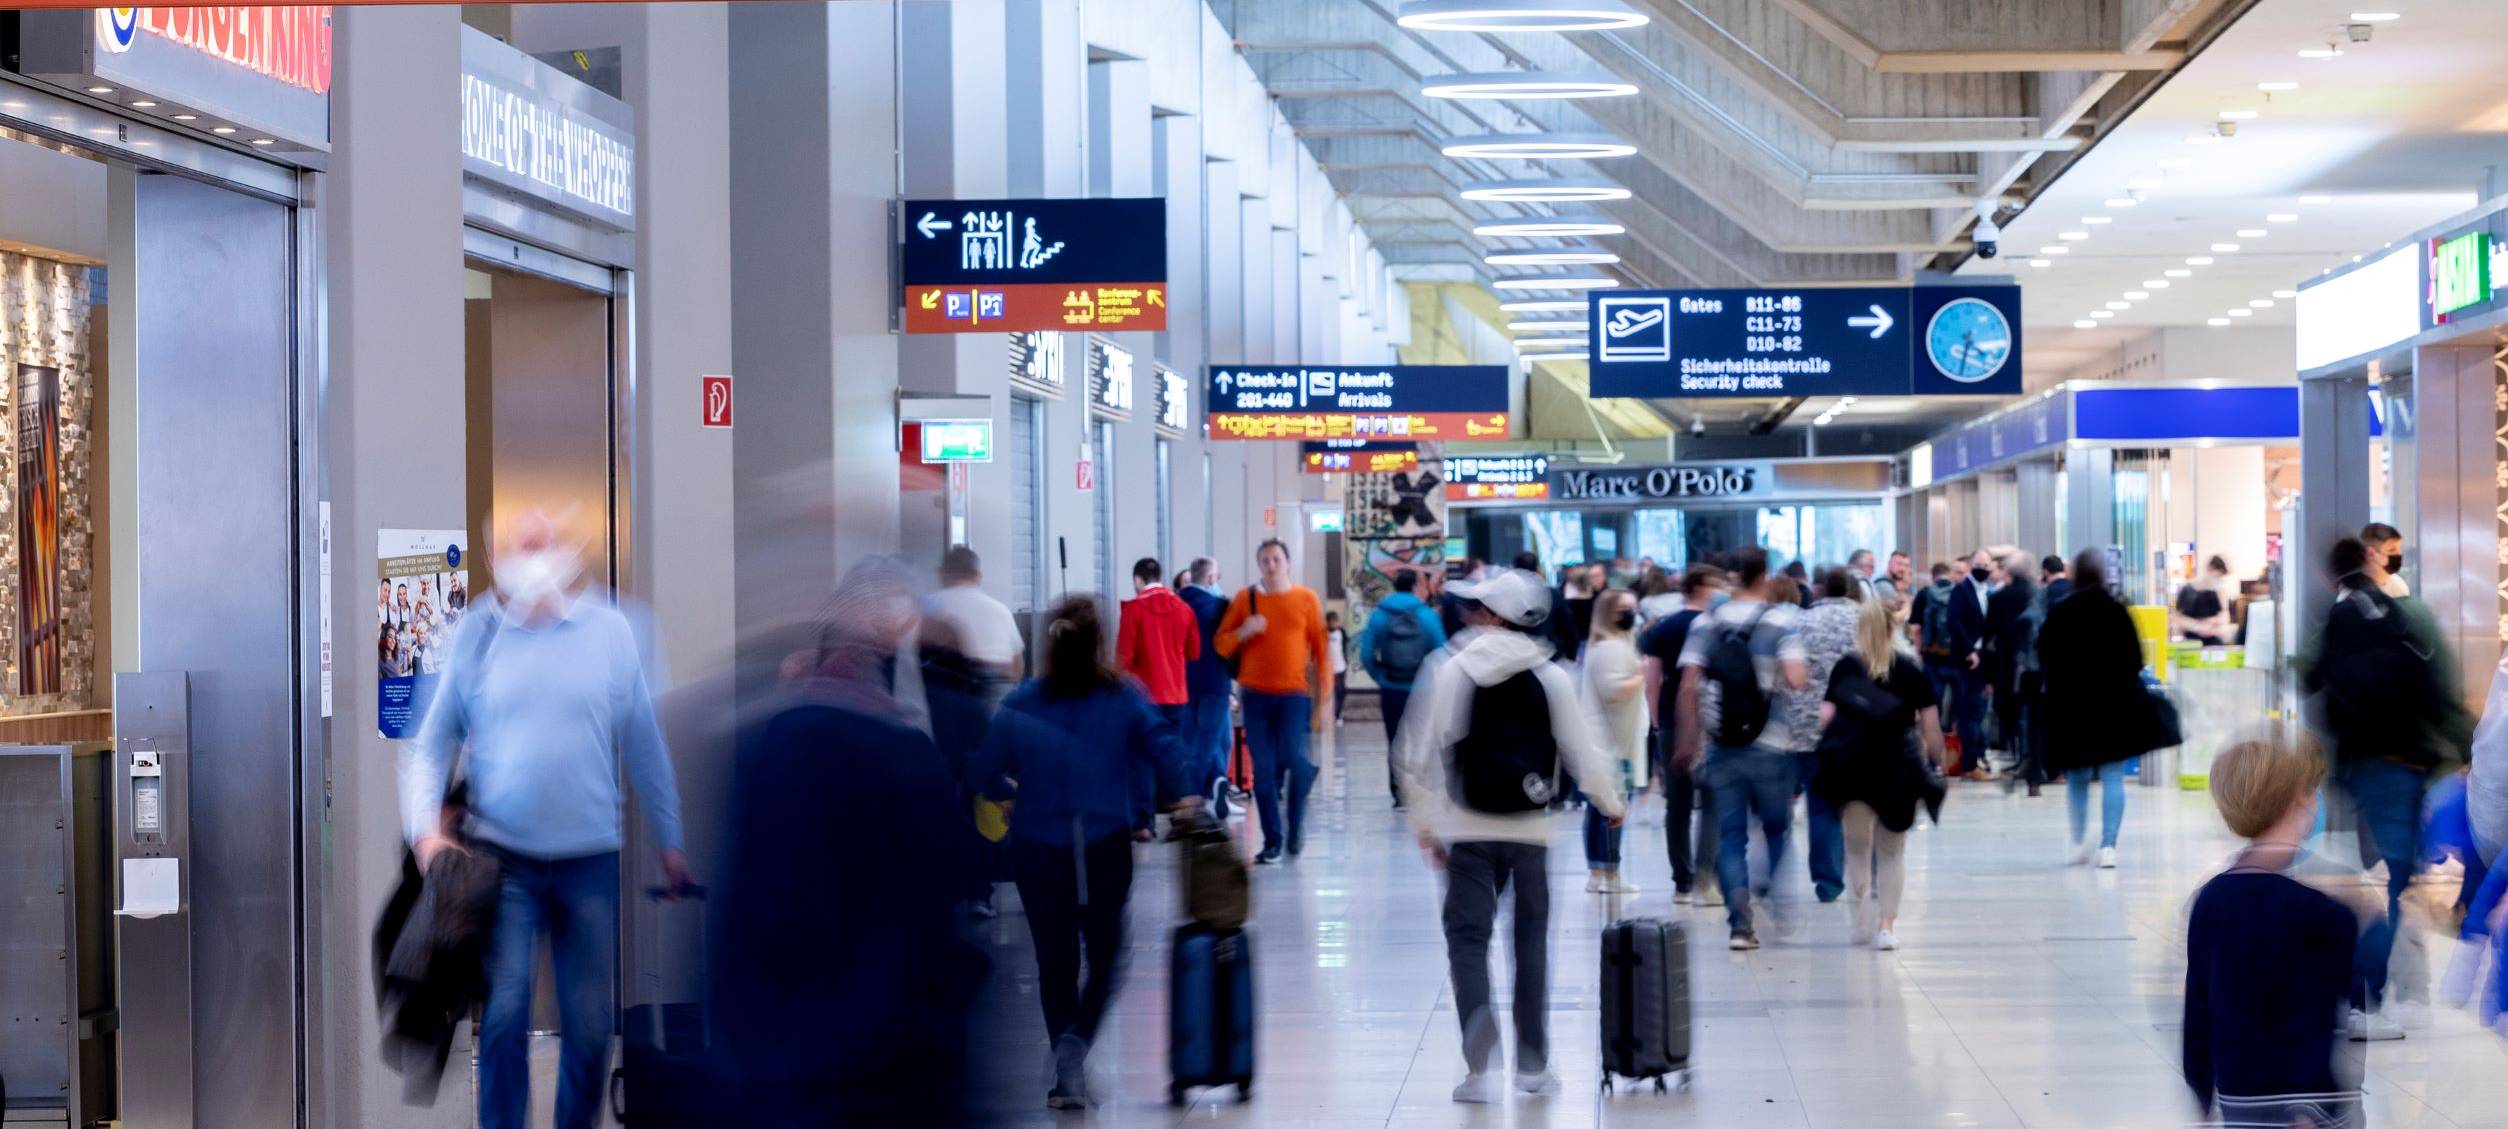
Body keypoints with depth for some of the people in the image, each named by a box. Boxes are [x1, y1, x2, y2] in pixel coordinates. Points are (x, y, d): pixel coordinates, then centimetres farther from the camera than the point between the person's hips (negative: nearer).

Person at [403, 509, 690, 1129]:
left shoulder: (608, 631, 1)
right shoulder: (477, 635, 0)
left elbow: (644, 744, 7)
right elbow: (433, 741, 5)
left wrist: (669, 840, 9)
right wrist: (426, 830, -8)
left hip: (590, 861, 1)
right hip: (501, 858, -1)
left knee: (589, 1023, 5)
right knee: (504, 1015, -7)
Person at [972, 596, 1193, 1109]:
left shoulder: (1023, 701, -6)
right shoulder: (1123, 698, -8)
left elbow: (987, 764, -5)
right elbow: (1165, 749, -13)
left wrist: (1008, 796, 16)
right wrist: (1175, 798, 6)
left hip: (1037, 849, 1)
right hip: (1105, 848, -1)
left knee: (1055, 962, 12)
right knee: (1105, 956, 13)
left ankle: (1068, 1077, 13)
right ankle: (1076, 1041, -13)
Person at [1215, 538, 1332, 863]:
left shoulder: (1306, 599, 3)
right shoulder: (1245, 599, 6)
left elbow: (1321, 650, 4)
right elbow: (1222, 645, 9)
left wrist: (1323, 700, -1)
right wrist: (1242, 632, -12)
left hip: (1294, 694, -1)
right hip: (1255, 695, 2)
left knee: (1294, 758, -13)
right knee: (1263, 769, 0)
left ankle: (1296, 821, 14)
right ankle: (1273, 840, 9)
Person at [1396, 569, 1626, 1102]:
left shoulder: (1450, 672, -5)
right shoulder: (1550, 677, -2)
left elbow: (1420, 755, -5)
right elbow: (1582, 751, 0)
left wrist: (1427, 827, 6)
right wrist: (1611, 804, 19)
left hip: (1470, 828, -2)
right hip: (1532, 828, 2)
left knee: (1468, 938, 1)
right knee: (1532, 940, 15)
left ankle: (1481, 1064, -16)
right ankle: (1533, 1063, 21)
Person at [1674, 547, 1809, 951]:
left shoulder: (1705, 624, 3)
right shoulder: (1780, 621, -5)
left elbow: (1688, 687, -2)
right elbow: (1795, 680, -17)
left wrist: (1690, 740, 5)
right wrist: (1804, 678, 7)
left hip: (1720, 747, 2)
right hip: (1769, 746, -2)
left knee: (1730, 834, 5)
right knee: (1777, 827, 17)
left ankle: (1740, 921, -4)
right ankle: (1771, 896, 1)